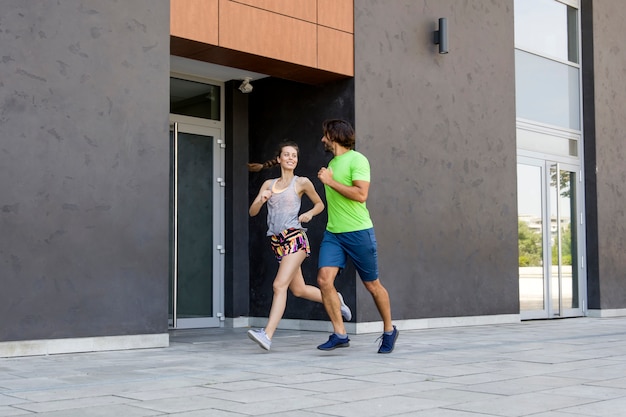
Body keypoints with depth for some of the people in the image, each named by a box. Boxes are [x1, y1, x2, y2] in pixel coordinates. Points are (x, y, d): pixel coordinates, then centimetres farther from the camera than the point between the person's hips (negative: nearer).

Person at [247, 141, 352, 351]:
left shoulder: (302, 182, 3)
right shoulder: (268, 184, 13)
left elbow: (320, 204, 15)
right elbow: (252, 212, 9)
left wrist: (309, 213, -5)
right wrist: (261, 200, -11)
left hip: (295, 238, -5)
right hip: (277, 241, 6)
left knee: (280, 285, -18)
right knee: (299, 290, 13)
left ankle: (267, 334, -23)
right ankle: (334, 300, 38)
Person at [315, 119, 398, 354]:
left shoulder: (356, 159, -9)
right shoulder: (332, 163, 16)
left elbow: (361, 195, -21)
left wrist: (330, 181, -17)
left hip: (358, 232, -7)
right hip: (333, 233, 7)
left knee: (372, 285, 6)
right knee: (324, 279, -13)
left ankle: (389, 331, 26)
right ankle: (340, 334, -7)